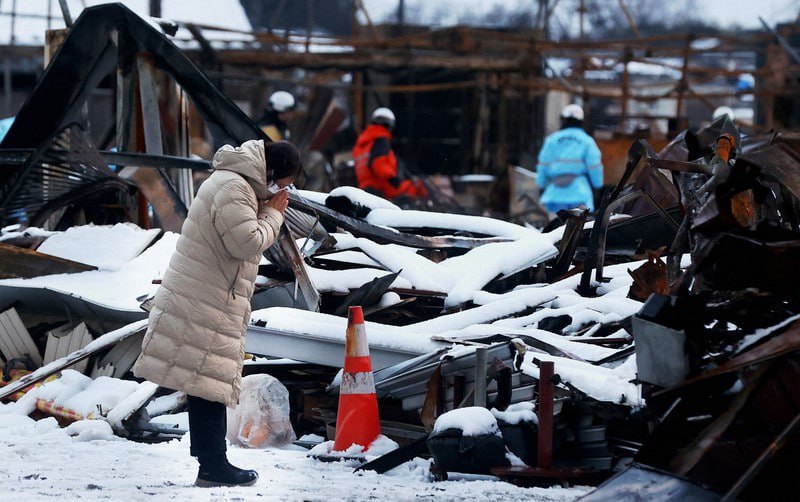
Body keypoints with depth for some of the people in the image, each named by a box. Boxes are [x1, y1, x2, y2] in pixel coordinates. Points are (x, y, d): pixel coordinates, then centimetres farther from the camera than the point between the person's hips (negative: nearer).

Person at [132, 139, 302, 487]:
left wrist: (266, 211, 8)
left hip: (210, 302, 11)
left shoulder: (238, 183, 18)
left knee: (210, 382, 13)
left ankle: (211, 461, 18)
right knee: (209, 382, -8)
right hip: (205, 302, -11)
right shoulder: (233, 188, -18)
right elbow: (247, 243, -23)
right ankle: (213, 466, -5)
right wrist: (273, 214, -10)